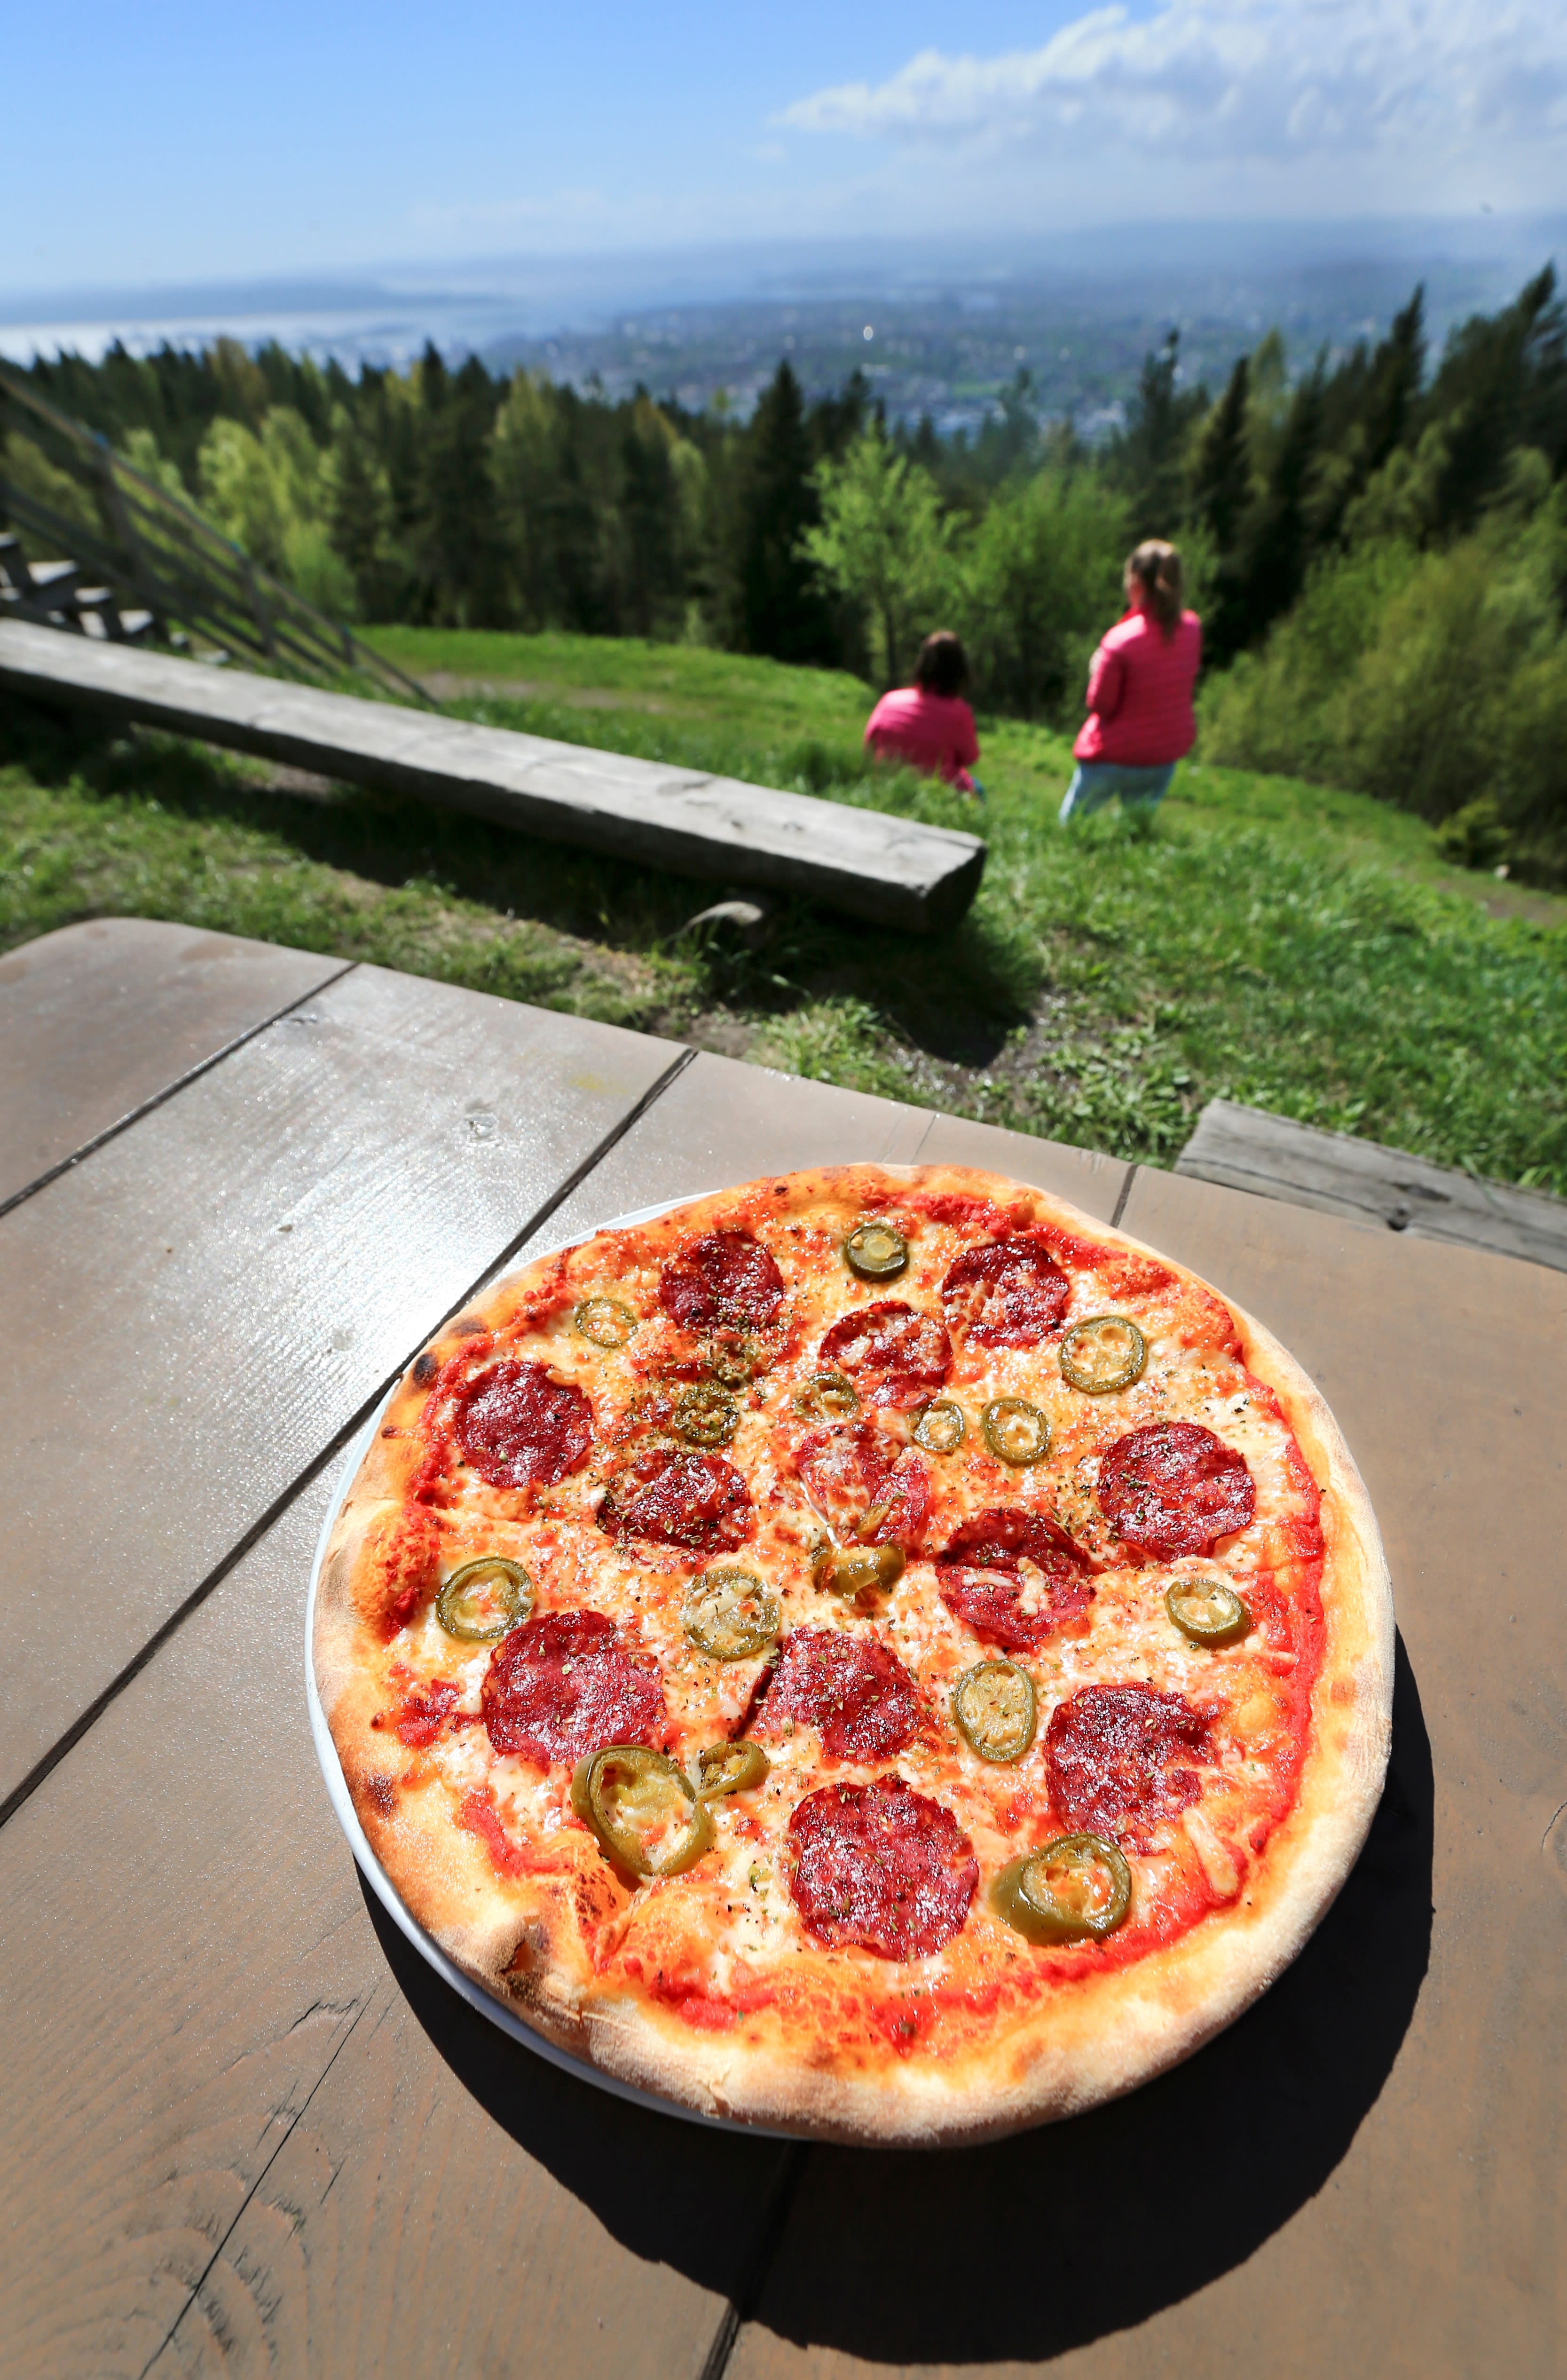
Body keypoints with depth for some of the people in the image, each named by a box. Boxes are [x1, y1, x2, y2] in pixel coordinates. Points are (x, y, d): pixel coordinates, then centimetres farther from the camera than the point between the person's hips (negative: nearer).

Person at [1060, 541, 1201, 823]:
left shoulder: (1120, 641, -26)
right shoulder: (1192, 628, -7)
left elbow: (1100, 704, -17)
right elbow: (1187, 682, 8)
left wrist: (1097, 669, 2)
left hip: (1114, 757, -6)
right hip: (1166, 756, 6)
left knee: (1072, 825, 14)